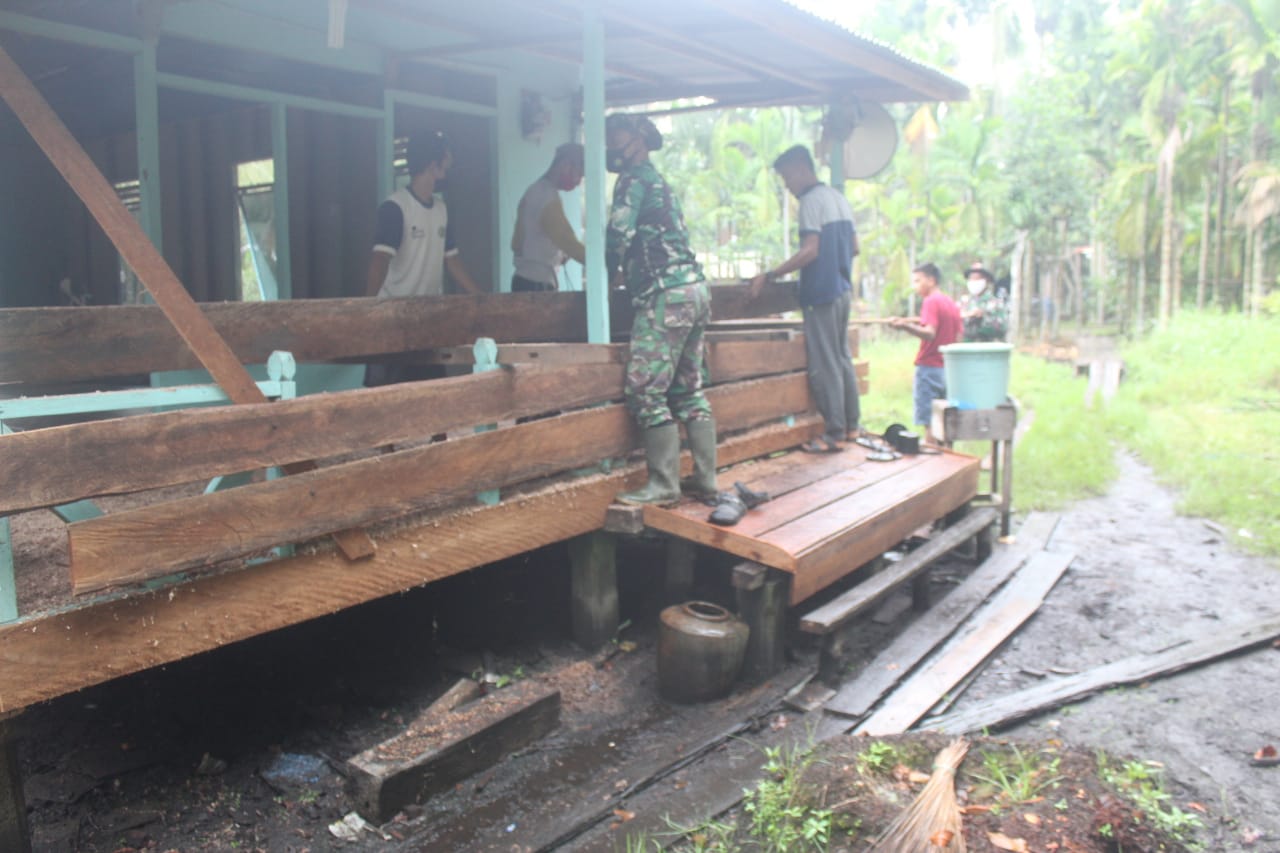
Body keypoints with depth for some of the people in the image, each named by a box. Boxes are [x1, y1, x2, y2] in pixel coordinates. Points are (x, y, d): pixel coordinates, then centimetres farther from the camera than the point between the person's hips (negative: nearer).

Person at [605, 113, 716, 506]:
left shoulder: (634, 178, -2)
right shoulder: (659, 182, 26)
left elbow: (619, 232, -14)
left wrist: (611, 274, 2)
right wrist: (629, 273, 25)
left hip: (667, 294, -10)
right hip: (695, 287, 10)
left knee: (645, 390, -9)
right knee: (689, 389, 11)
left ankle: (663, 485, -9)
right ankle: (705, 477, 13)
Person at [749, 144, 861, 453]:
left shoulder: (811, 200, -12)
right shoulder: (838, 197, 16)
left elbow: (810, 251, -22)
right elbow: (854, 248, 18)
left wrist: (769, 276, -22)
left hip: (821, 293, -10)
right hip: (843, 289, 10)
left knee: (824, 365, -5)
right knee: (842, 359, 15)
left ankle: (834, 434, -1)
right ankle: (851, 425, 22)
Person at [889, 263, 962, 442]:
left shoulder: (931, 301, -10)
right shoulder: (951, 303, 15)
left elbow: (929, 333, -22)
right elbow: (958, 337, 15)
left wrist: (906, 326, -36)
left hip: (929, 368, -8)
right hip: (949, 369, 8)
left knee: (929, 422, -7)